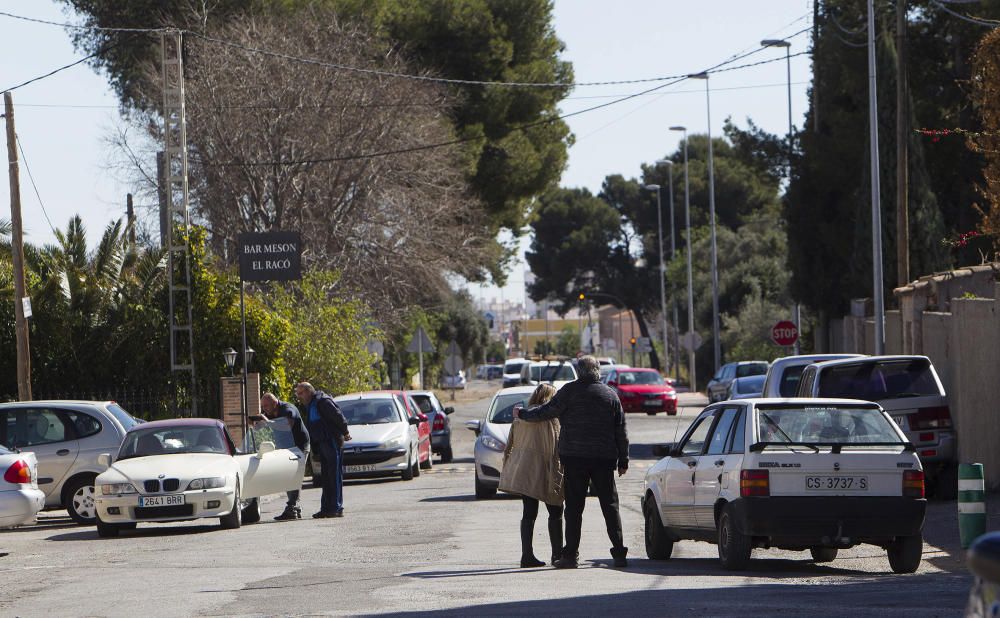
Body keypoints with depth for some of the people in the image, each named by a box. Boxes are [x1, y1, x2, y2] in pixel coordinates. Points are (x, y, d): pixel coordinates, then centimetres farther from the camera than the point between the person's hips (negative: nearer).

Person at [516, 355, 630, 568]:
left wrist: (523, 414, 12)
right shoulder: (610, 394, 8)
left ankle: (571, 554, -2)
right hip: (604, 458, 3)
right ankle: (619, 553, 1)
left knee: (574, 507, 1)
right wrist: (623, 460, 14)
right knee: (610, 505, 6)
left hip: (574, 457, -3)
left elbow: (547, 411, -4)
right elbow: (621, 431, 9)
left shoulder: (571, 391, -4)